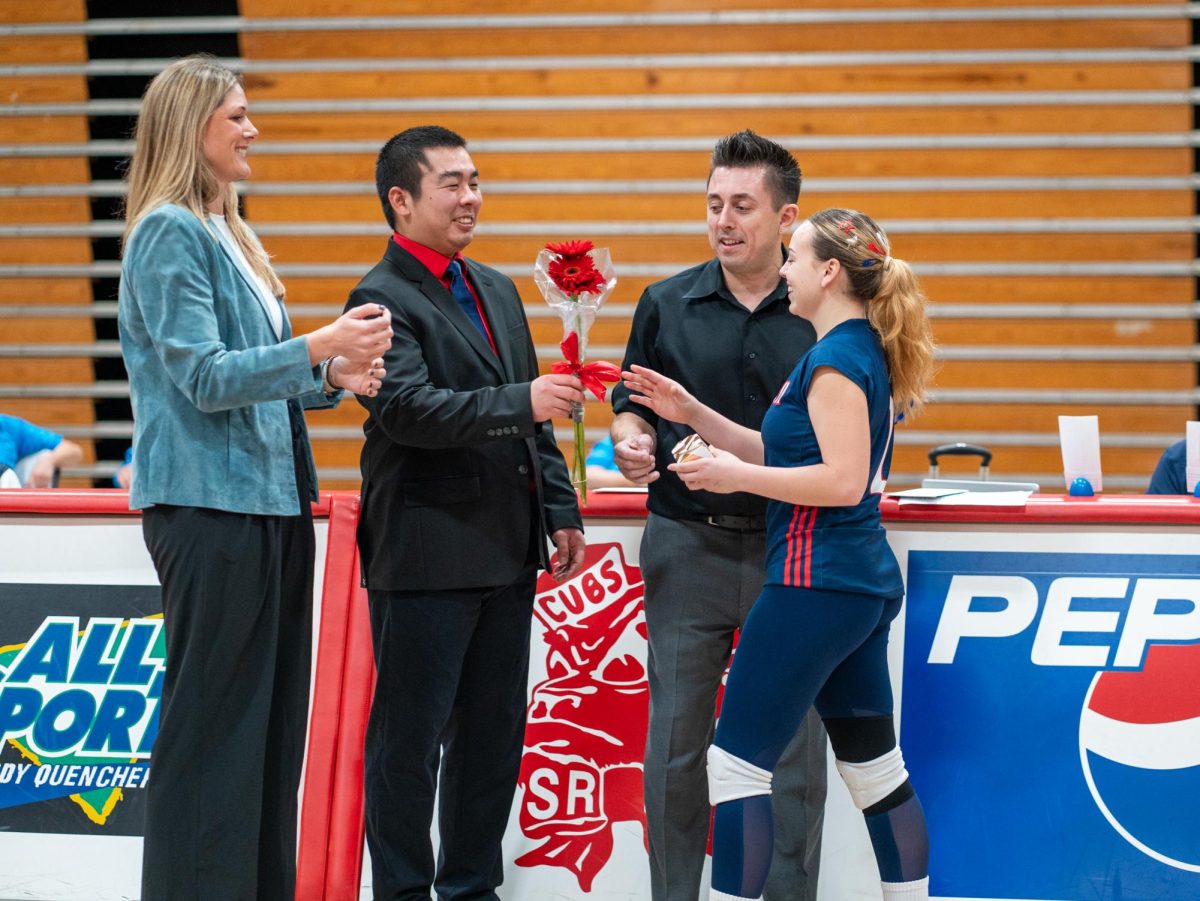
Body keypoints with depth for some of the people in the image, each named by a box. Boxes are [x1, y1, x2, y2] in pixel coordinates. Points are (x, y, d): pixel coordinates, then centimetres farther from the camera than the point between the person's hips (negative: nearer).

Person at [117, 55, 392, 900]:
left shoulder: (226, 233, 18)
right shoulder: (168, 234, -9)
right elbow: (201, 376, -16)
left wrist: (331, 377, 6)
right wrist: (316, 348, -22)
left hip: (272, 498, 9)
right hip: (209, 504, -9)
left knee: (272, 717, 9)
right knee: (213, 723, -7)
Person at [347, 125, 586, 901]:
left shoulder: (498, 291, 16)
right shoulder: (383, 299, -10)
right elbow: (410, 408, -23)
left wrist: (561, 511, 14)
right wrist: (521, 401, -30)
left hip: (507, 553, 8)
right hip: (427, 556, -8)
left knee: (494, 734, 13)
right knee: (410, 741, 0)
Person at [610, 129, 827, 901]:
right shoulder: (668, 305, 7)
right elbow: (631, 402, 12)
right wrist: (632, 442, -9)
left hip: (791, 550, -1)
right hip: (688, 544, 1)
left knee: (796, 739, 3)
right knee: (676, 741, 4)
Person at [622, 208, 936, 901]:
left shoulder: (835, 359, -15)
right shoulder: (869, 352, 15)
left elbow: (842, 480, -22)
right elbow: (790, 455, 18)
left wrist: (736, 475, -15)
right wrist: (694, 415, 13)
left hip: (814, 584, -10)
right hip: (866, 584, 10)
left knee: (737, 763, -6)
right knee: (874, 765, 14)